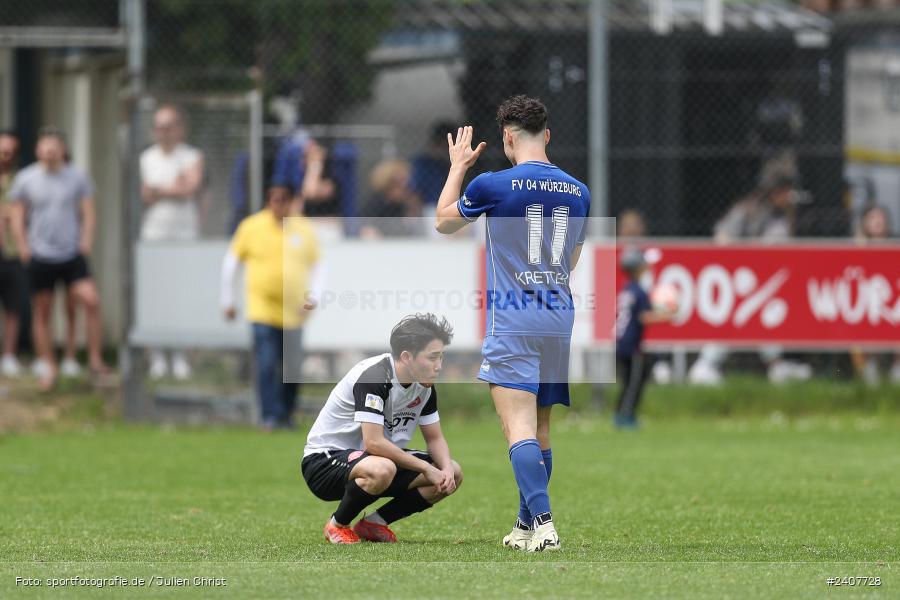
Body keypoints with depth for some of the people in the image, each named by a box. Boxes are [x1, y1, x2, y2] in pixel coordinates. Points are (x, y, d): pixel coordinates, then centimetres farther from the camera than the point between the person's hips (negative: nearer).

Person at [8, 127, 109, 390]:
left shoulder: (77, 178, 4)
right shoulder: (25, 179, 4)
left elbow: (89, 212, 7)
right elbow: (18, 215, 8)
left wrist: (86, 241, -5)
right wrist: (23, 247, -1)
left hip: (72, 255, -1)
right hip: (40, 257, 1)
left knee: (91, 300, -17)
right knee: (42, 314, 3)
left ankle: (95, 359, -10)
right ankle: (48, 367, 13)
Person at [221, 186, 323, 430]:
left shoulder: (305, 230, 5)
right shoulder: (252, 227, 0)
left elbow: (315, 266, 14)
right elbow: (231, 261, 9)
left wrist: (313, 296, -1)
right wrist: (227, 300, 10)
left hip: (293, 312, 2)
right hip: (262, 308, -2)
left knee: (291, 368, 6)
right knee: (266, 365, -12)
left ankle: (287, 416, 22)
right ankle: (270, 417, -9)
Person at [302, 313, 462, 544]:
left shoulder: (425, 385, -1)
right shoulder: (374, 377, -26)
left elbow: (435, 438, 9)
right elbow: (373, 442, -32)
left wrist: (446, 469, -13)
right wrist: (425, 467, -26)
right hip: (325, 460, -9)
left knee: (453, 474, -4)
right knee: (381, 470, -41)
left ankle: (374, 523, 5)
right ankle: (337, 525, -12)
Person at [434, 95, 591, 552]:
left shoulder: (494, 185, -7)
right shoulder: (578, 192, 9)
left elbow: (443, 222, 12)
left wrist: (458, 167, 25)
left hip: (512, 321, -6)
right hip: (559, 318, 6)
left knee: (519, 427, -12)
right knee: (540, 429, 15)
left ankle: (543, 523, -25)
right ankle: (527, 524, 24)